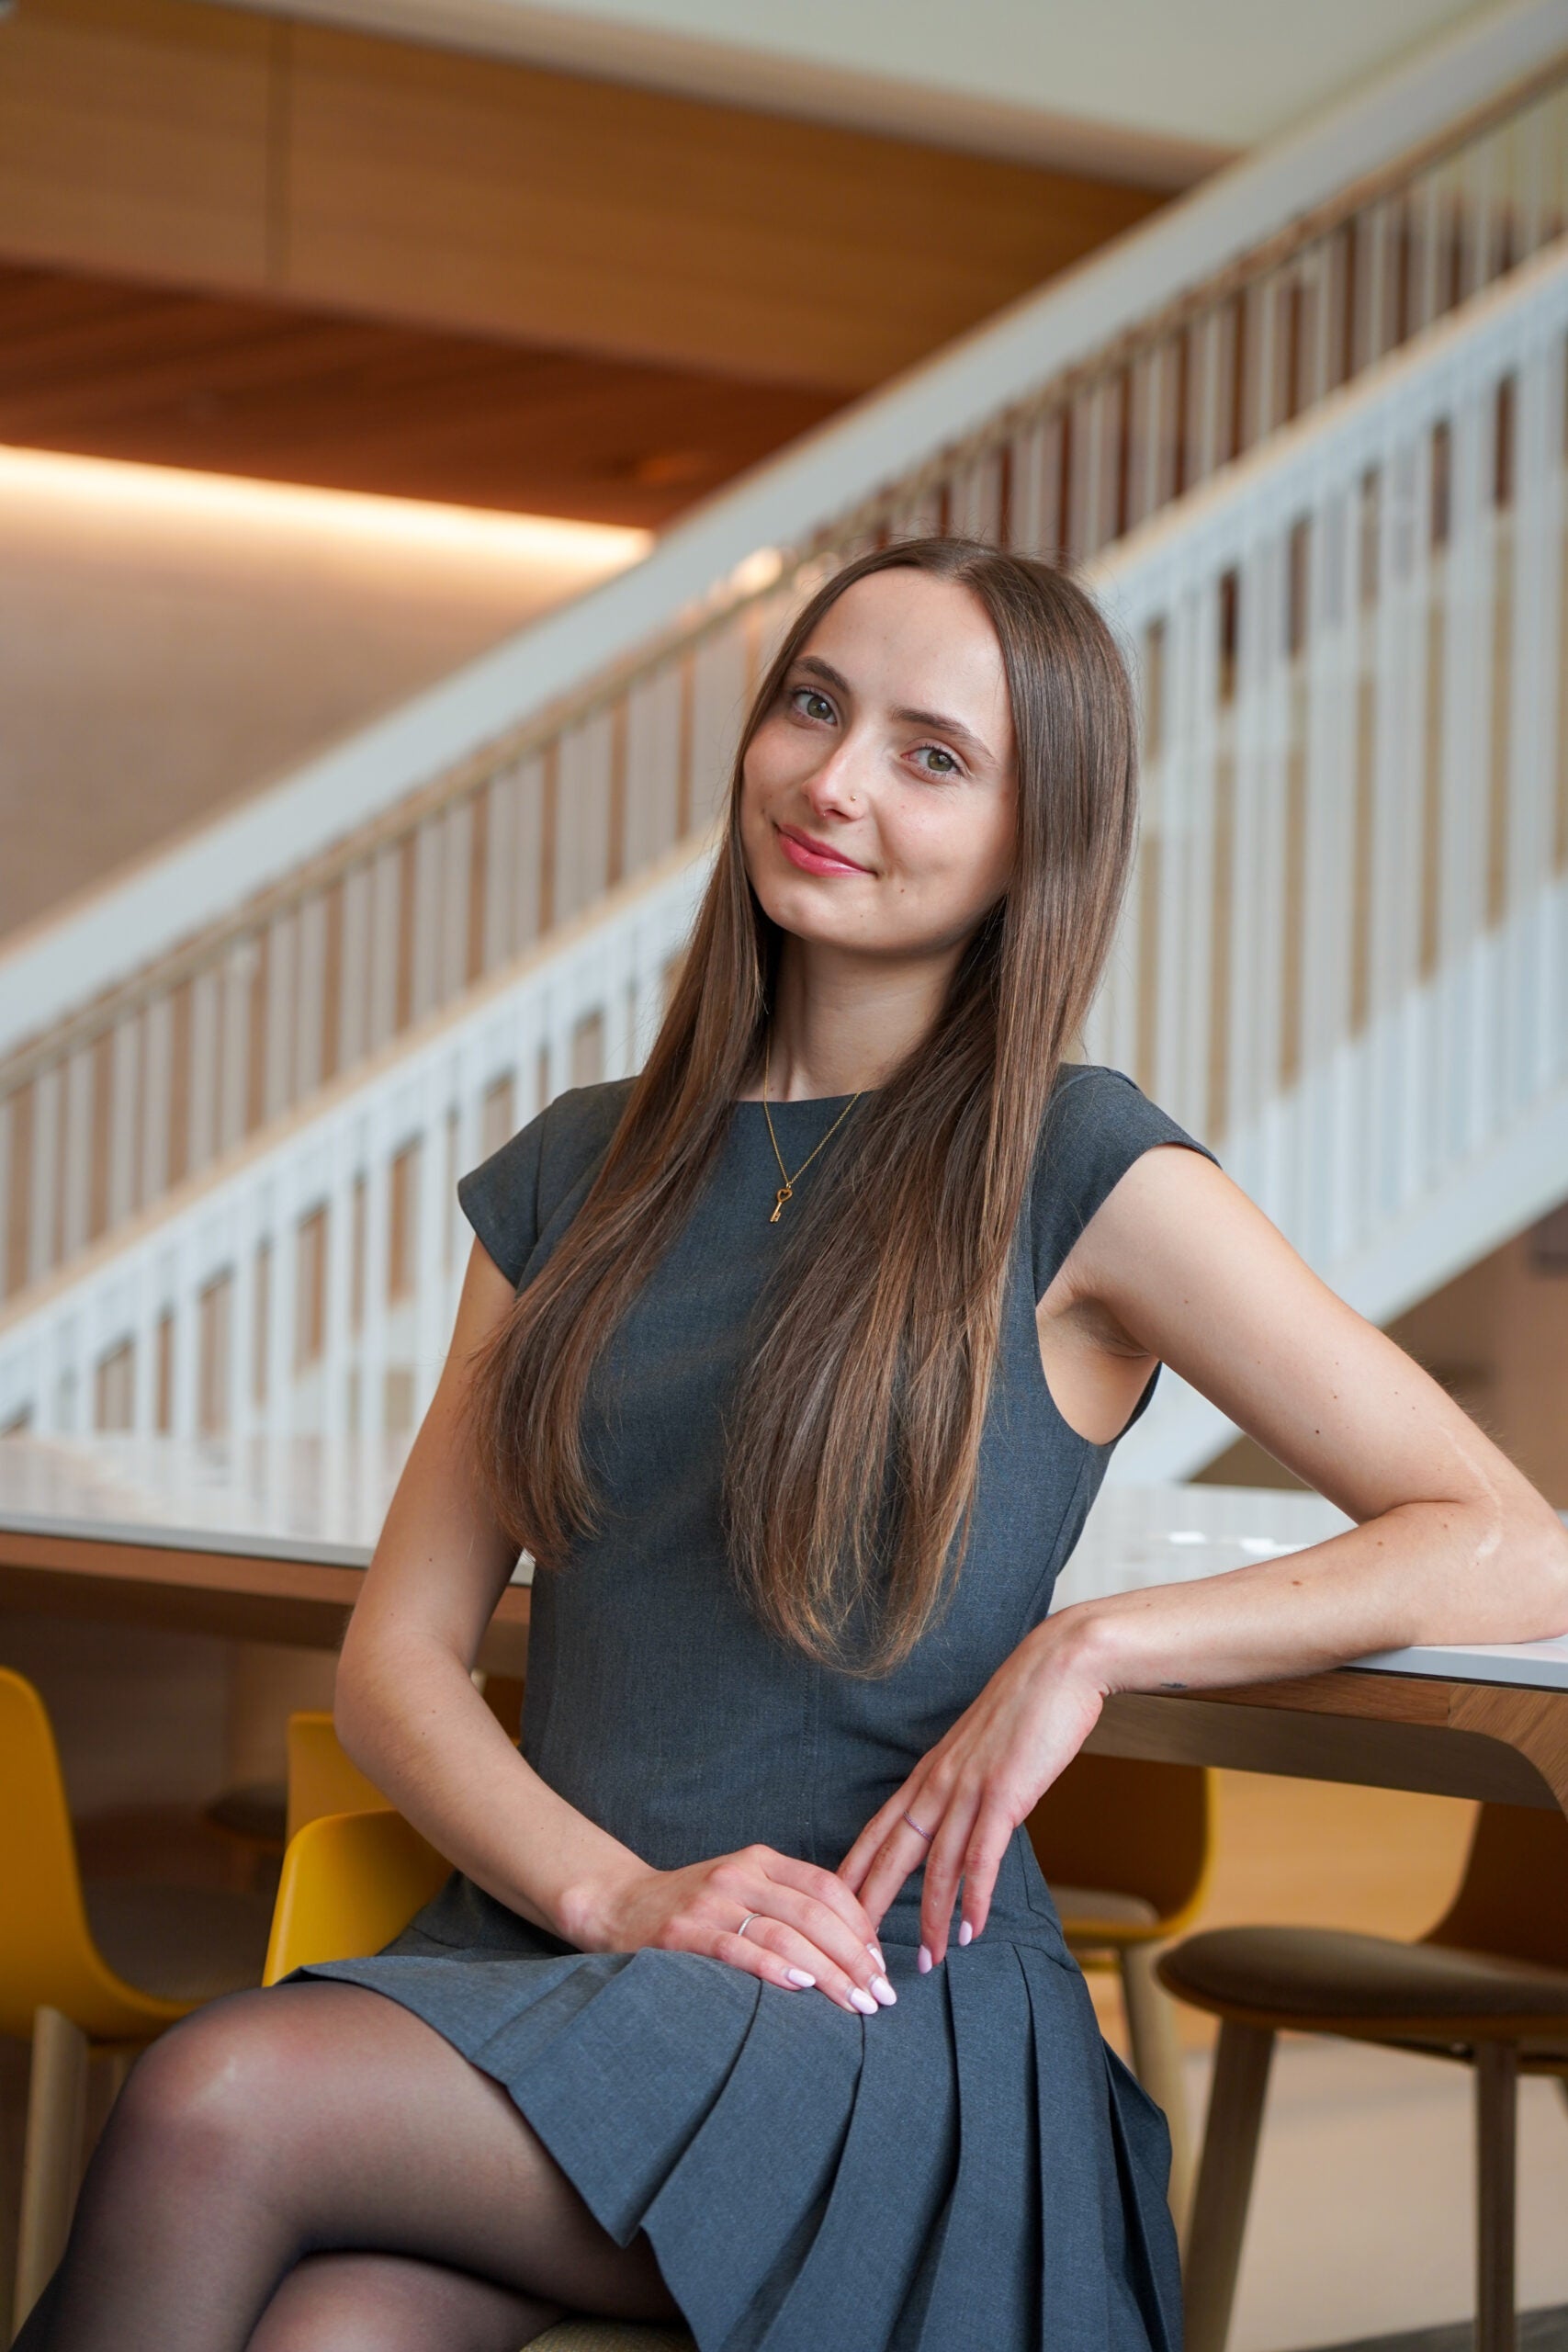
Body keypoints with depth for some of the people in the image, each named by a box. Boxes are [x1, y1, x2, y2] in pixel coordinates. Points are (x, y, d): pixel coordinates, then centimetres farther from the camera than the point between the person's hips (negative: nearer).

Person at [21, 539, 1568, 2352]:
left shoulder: (1076, 1175, 2)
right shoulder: (581, 1173, 16)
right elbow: (398, 1654, 11)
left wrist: (1090, 1651, -13)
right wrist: (614, 1890, -8)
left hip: (892, 2021, -3)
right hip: (540, 1957, 4)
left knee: (219, 2108, -30)